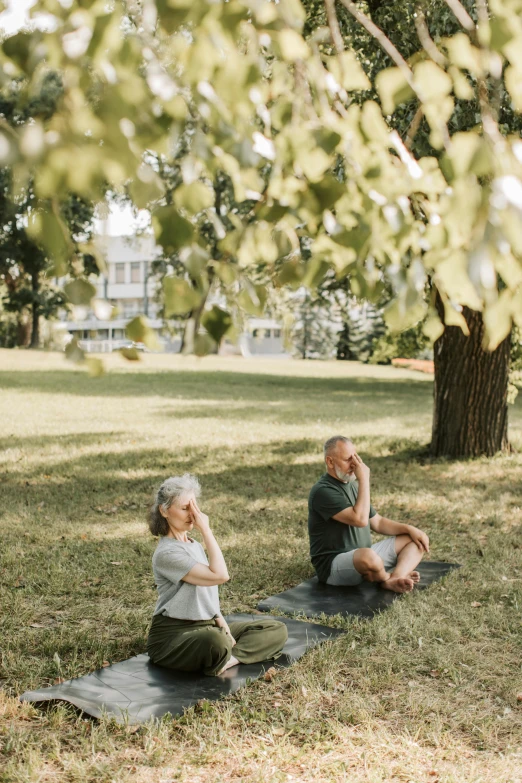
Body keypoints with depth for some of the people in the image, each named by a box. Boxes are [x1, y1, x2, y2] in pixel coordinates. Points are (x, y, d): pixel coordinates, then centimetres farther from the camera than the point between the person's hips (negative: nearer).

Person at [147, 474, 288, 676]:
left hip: (207, 626, 9)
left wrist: (221, 623, -1)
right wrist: (206, 529, -20)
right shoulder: (167, 553, -17)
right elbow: (220, 575, -23)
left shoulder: (194, 545, 14)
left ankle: (229, 658, -21)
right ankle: (221, 661, -13)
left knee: (277, 630, -3)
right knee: (216, 642, -43)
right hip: (173, 635, -9)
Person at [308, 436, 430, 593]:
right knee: (369, 557, -41)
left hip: (363, 556, 10)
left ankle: (396, 578, -23)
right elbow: (360, 519, -27)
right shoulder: (323, 491, -17)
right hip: (334, 564, -10)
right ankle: (386, 578, -6)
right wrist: (364, 479, -22)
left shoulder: (352, 485, 14)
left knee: (415, 540, 5)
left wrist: (409, 529, 3)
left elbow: (377, 522, 18)